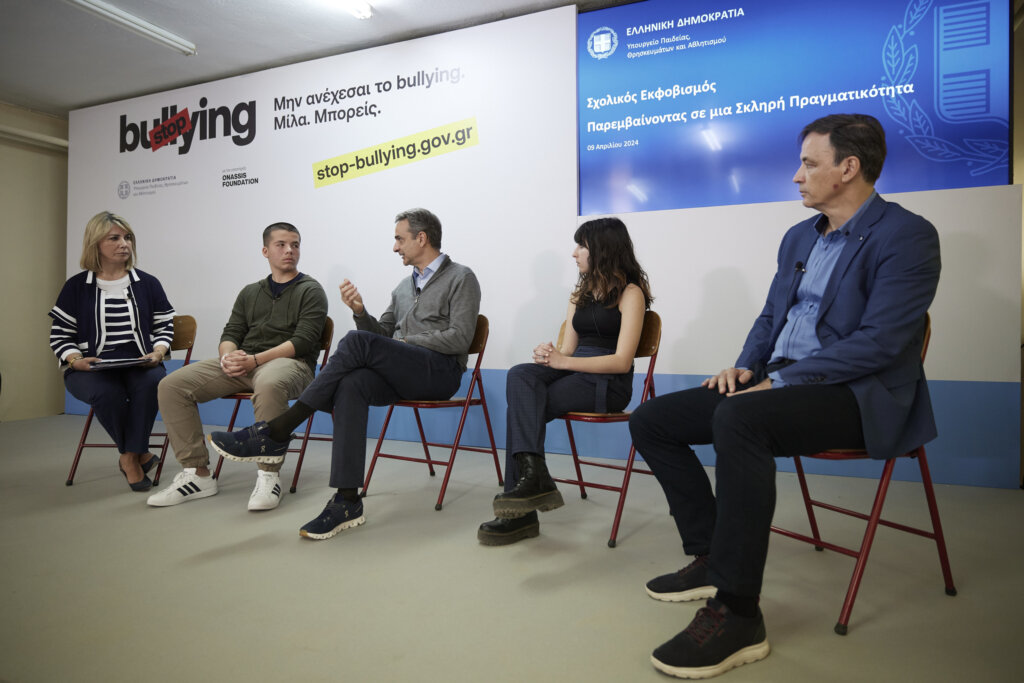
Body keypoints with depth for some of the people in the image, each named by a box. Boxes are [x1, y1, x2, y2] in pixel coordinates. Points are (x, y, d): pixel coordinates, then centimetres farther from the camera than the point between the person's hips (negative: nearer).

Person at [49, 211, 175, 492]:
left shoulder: (147, 284, 12)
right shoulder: (77, 287, 8)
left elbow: (164, 326, 14)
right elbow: (60, 335, 9)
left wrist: (157, 353, -7)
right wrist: (76, 360, -11)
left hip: (139, 364, 1)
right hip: (90, 368, -1)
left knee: (151, 383, -35)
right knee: (108, 393, -35)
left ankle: (130, 457, -17)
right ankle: (139, 454, -10)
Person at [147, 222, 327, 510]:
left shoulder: (311, 291, 6)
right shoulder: (250, 292, 24)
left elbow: (303, 341, -8)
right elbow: (230, 334, 17)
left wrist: (254, 360, -18)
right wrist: (228, 356, -8)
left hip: (289, 362, -6)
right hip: (242, 364, 6)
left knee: (269, 383, -42)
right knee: (171, 385, -13)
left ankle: (269, 475, -28)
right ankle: (198, 474, -8)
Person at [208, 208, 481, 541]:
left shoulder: (460, 278, 4)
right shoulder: (404, 287, 28)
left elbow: (459, 338, -9)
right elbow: (382, 333, 23)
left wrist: (404, 342, -7)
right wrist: (360, 312, 3)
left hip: (441, 371, -6)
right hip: (402, 374, 6)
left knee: (357, 341, -28)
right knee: (352, 385, -28)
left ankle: (275, 434, -25)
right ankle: (347, 500, -31)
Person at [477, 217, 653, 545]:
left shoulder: (630, 293, -1)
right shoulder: (581, 293, 21)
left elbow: (622, 361, -12)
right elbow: (567, 350, 14)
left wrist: (563, 361, -19)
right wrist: (549, 356, -10)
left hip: (609, 382, -6)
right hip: (573, 372, 6)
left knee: (522, 405, -24)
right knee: (520, 376, -25)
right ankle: (534, 476, -34)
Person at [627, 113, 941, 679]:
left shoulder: (906, 236, -8)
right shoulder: (799, 237, 17)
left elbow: (881, 340, -18)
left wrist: (780, 381, -21)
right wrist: (746, 366, 1)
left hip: (859, 396, -8)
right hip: (781, 384, 8)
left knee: (738, 418, -38)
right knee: (650, 420, -3)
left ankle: (737, 615, -28)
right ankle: (711, 560, 6)